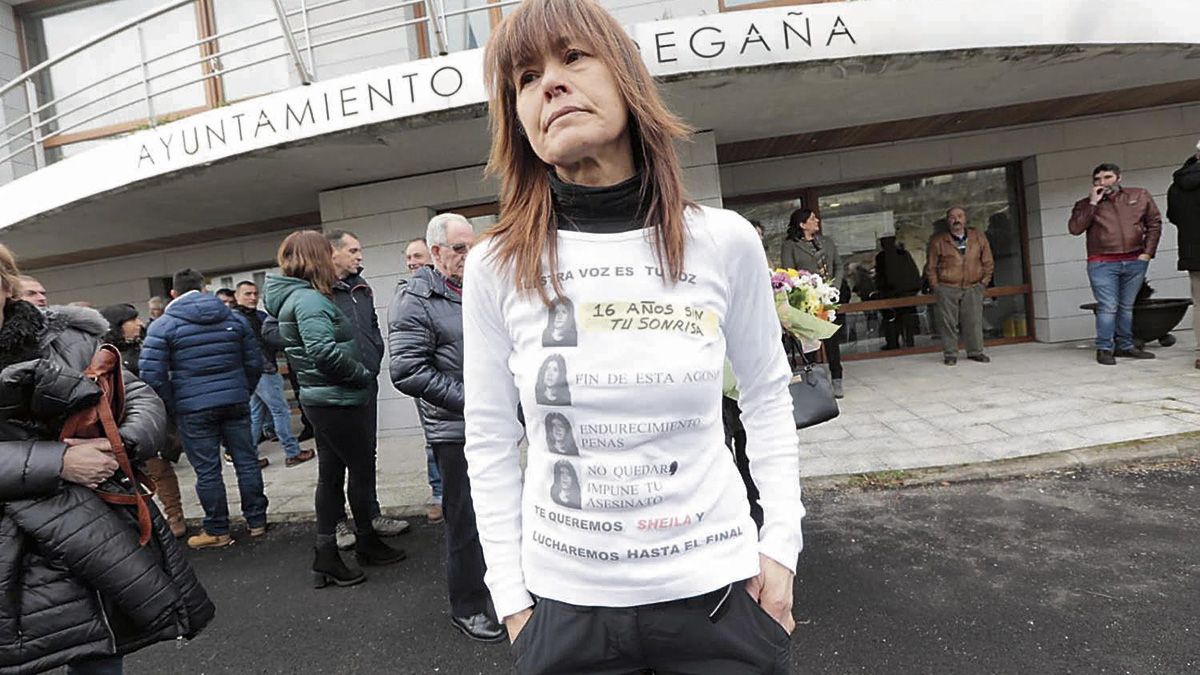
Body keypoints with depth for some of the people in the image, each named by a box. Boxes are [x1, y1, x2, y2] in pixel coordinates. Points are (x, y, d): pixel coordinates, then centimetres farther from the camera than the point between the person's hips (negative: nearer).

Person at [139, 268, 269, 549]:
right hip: (236, 402, 3)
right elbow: (254, 361, 8)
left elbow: (152, 374, -9)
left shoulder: (162, 326, -2)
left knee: (207, 470, 5)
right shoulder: (234, 318, 7)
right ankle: (257, 521, 19)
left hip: (193, 409, -3)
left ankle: (217, 531, 16)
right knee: (246, 460, 10)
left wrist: (172, 407, 3)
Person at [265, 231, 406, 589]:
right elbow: (324, 352, -29)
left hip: (322, 399, 10)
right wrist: (363, 374, -16)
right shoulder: (309, 299, -19)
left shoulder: (292, 297, 12)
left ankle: (326, 556, 20)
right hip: (338, 401, -10)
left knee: (331, 473, 13)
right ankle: (366, 542, 26)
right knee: (362, 469, 7)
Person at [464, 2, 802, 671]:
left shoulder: (726, 242, -8)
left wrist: (782, 541, 0)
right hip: (567, 600, 1)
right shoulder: (498, 267, -8)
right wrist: (512, 596, 1)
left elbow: (767, 393, 4)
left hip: (717, 588, 1)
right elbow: (490, 443, -1)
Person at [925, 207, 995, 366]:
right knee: (948, 322, -1)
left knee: (974, 321, 4)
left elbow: (988, 262, 13)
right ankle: (950, 354, 8)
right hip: (947, 289, -2)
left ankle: (975, 352, 17)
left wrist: (984, 282, 6)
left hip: (973, 288, 2)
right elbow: (931, 267, 5)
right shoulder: (938, 241, 0)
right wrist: (935, 287, -1)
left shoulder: (979, 237, 7)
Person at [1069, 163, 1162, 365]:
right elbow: (1075, 228, -10)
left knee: (1127, 307, 9)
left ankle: (1125, 345, 19)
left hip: (1135, 262, 3)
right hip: (1102, 264, -3)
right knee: (1108, 307, -7)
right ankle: (1104, 349, -1)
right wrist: (1092, 203, -11)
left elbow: (1154, 223, 12)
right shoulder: (1085, 205, 5)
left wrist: (1148, 252, 4)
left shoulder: (1140, 196, 10)